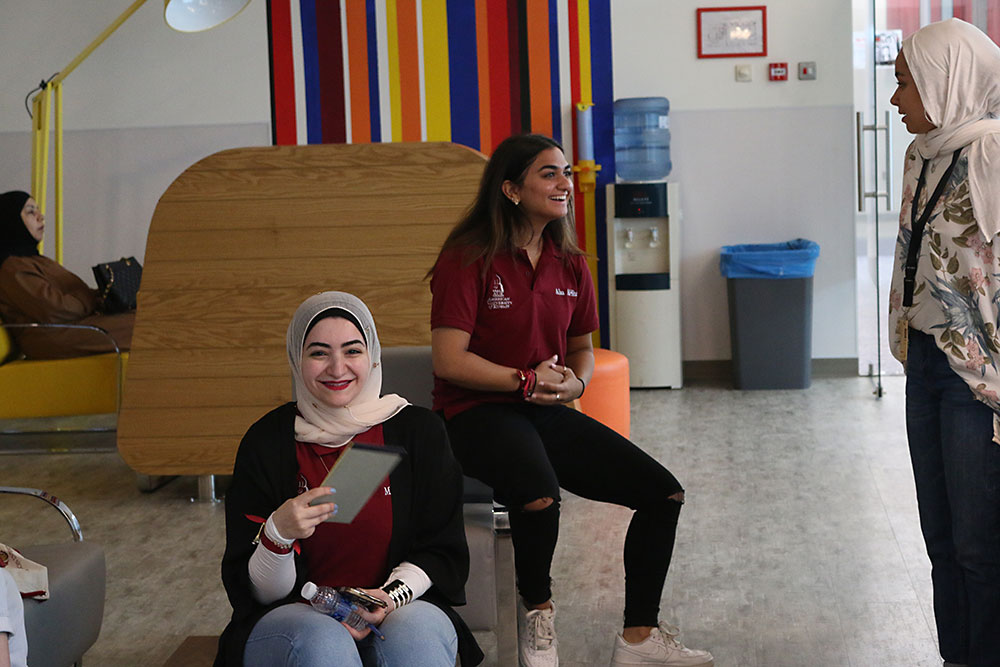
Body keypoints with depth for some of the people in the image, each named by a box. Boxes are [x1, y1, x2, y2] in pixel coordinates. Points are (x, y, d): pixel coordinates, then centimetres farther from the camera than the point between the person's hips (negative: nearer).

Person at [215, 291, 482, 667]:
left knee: (415, 632, -34)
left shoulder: (419, 431, 0)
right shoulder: (267, 442, -3)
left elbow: (443, 553, 4)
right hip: (294, 618, 0)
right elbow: (256, 592, -3)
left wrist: (392, 596, -16)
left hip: (400, 611, 1)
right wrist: (278, 533, -25)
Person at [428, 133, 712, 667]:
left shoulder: (570, 267, 11)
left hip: (547, 414, 7)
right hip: (477, 415, -7)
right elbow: (449, 362, -14)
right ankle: (536, 614, -8)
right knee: (540, 495, -38)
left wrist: (574, 382, 0)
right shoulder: (468, 259, -9)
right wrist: (527, 380, -14)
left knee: (664, 492, -6)